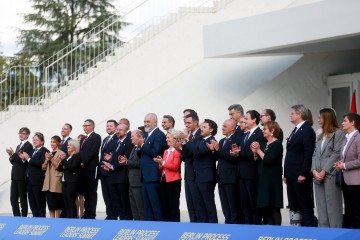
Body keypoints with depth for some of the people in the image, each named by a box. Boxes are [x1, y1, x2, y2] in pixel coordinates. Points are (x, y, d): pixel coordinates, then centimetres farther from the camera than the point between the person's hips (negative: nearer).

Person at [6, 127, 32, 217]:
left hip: (22, 176, -8)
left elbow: (24, 161, -18)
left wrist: (13, 154, -16)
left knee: (23, 199, -2)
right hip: (15, 176, 8)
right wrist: (11, 156, 0)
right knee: (13, 199, 5)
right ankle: (17, 217, 9)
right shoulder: (18, 146, 19)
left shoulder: (29, 146, -8)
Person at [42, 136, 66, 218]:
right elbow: (43, 168, 14)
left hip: (56, 181, -7)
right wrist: (46, 160, -4)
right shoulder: (49, 154, 17)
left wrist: (51, 159, -16)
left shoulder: (61, 154, -5)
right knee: (50, 202, 7)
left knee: (57, 204, -3)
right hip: (48, 181, 7)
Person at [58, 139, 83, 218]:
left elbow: (71, 167, -17)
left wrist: (63, 160, -13)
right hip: (65, 182, 8)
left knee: (71, 202, -11)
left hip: (73, 182, -8)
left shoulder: (77, 156, -5)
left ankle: (74, 218, -11)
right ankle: (68, 218, 7)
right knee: (66, 202, 5)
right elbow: (60, 169, 18)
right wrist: (61, 163, -1)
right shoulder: (67, 157, 19)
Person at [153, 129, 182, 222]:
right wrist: (160, 164, 1)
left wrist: (163, 163, -19)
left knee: (174, 205, -5)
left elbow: (175, 166, -15)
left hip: (173, 181, -8)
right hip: (164, 180, 8)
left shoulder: (177, 151, -8)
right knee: (165, 205, 8)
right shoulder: (166, 151, 19)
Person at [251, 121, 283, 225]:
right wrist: (255, 153, -2)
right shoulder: (263, 144, 14)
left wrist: (259, 150, -11)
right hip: (262, 180, 8)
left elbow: (268, 160, -18)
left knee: (274, 208, -5)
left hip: (273, 180, -8)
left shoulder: (277, 144, -9)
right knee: (264, 208, 8)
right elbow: (257, 162, 15)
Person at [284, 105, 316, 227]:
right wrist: (286, 174, 15)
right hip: (292, 176, 9)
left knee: (305, 206, -4)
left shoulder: (307, 131, -10)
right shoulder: (295, 131, 18)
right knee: (294, 206, 10)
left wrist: (303, 174, -20)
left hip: (300, 176, -9)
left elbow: (308, 154, -16)